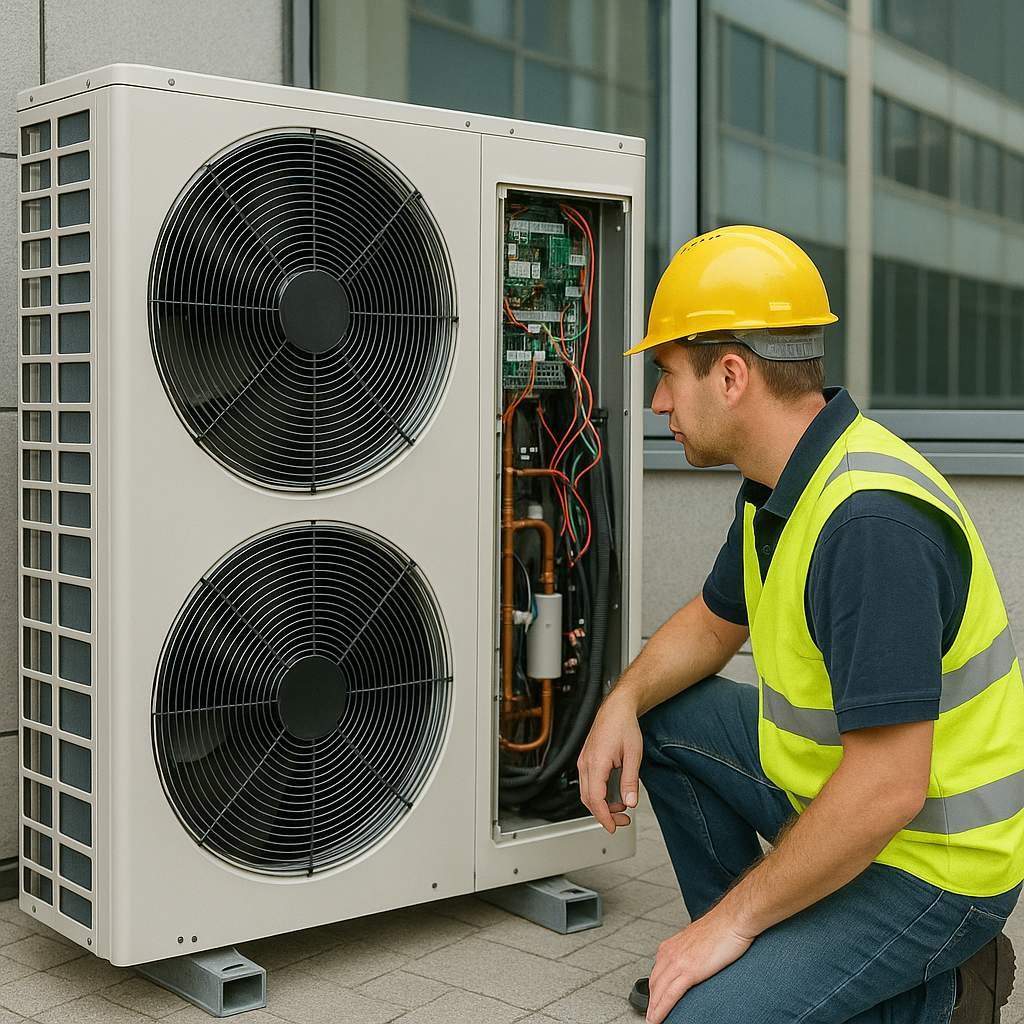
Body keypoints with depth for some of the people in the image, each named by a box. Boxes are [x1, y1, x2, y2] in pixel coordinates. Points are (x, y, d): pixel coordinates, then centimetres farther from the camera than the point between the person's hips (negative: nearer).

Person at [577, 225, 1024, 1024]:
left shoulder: (872, 522, -30)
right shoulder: (781, 484, 1)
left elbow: (887, 790, -32)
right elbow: (714, 622, 19)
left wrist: (734, 917, -22)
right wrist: (624, 702, -1)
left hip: (926, 860, -9)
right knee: (660, 720, 13)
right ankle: (760, 955, 19)